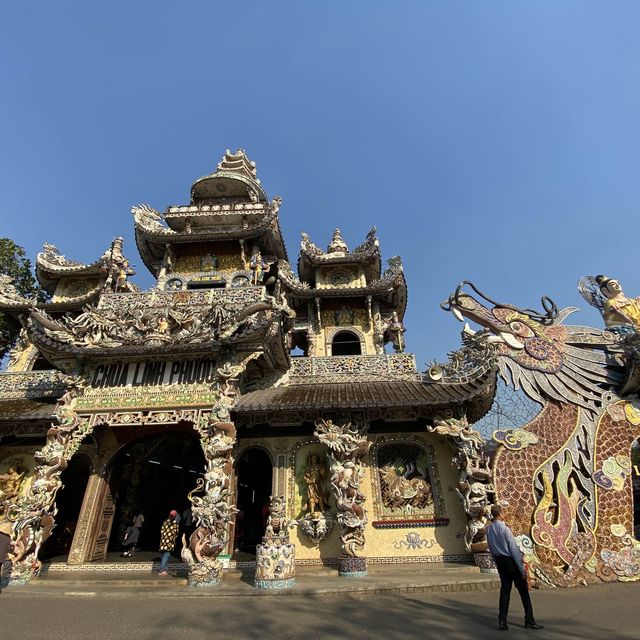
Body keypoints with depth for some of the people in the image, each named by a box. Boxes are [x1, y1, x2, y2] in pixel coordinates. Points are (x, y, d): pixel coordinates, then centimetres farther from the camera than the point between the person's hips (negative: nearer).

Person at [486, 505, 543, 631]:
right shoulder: (504, 529, -21)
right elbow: (514, 549, -18)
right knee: (523, 591, 10)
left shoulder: (489, 529, 0)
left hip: (500, 561, 6)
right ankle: (529, 621, 19)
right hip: (511, 560, -6)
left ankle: (502, 621, 11)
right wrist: (522, 568, -10)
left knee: (505, 590, 12)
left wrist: (497, 562, 19)